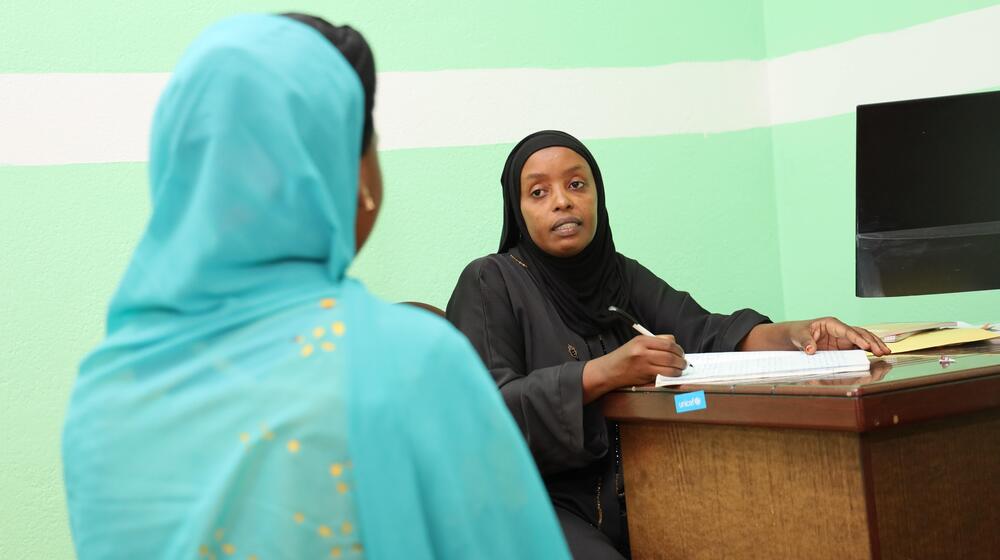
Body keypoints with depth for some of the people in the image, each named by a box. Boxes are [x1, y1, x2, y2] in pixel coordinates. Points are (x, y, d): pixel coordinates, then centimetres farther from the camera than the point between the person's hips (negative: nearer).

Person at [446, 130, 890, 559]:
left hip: (633, 498, 5)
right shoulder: (489, 283, -4)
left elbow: (704, 333, -1)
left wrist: (795, 335, -21)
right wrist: (602, 374, -28)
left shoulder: (621, 275, 13)